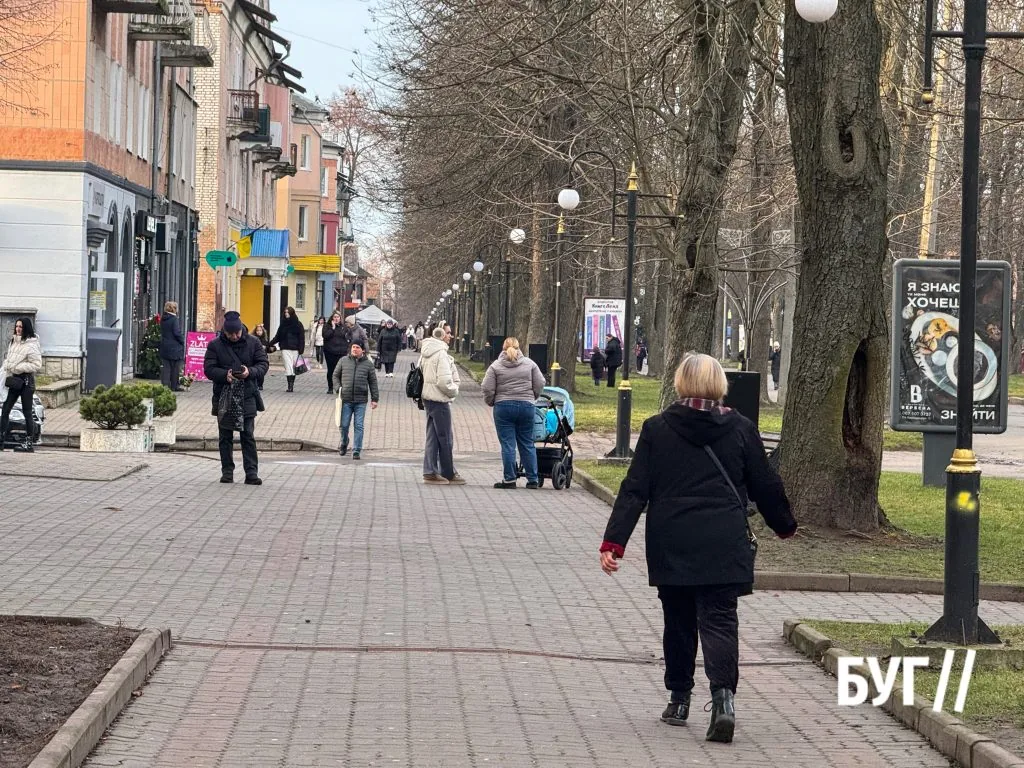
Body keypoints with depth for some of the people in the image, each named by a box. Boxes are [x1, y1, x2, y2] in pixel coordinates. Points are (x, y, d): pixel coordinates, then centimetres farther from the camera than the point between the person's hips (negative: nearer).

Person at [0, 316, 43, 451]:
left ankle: (30, 442, 5)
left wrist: (17, 367, -17)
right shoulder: (13, 342, 10)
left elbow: (37, 365, -16)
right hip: (14, 380, 7)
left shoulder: (32, 345, -13)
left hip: (26, 380, -7)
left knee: (27, 412, -1)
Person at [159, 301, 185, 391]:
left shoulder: (163, 319, 8)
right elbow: (177, 333, -17)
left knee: (165, 367, 7)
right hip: (174, 347, -6)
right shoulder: (174, 319, -14)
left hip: (164, 346, 6)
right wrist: (182, 341, -3)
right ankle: (175, 386, 7)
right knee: (175, 367, 3)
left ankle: (165, 384, 4)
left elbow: (162, 332, 14)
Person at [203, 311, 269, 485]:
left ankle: (251, 472, -1)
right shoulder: (215, 345, 0)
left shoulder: (253, 342, 3)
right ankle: (227, 471, 13)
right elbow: (209, 368, -4)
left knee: (248, 436, -1)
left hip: (247, 396, 0)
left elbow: (264, 364, 2)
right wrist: (225, 375, -23)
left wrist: (250, 372, -19)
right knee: (225, 436, 6)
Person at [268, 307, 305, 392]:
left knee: (293, 367, 1)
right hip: (285, 349, 1)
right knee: (288, 367, -8)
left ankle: (292, 385, 9)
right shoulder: (283, 324, 11)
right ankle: (290, 386, -11)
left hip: (295, 349, -1)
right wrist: (272, 344, 5)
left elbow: (301, 338, 0)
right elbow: (278, 336, 15)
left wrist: (301, 349, -9)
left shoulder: (298, 324, 3)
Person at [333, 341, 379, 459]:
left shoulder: (368, 364, 5)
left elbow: (373, 382, 8)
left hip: (361, 401, -1)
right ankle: (343, 444, 31)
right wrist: (338, 388, -1)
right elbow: (336, 375, 15)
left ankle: (356, 451, 4)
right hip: (346, 400, 1)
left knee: (359, 426, -2)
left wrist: (374, 399, 4)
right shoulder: (343, 361, 6)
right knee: (344, 425, 4)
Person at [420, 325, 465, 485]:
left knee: (432, 436, 12)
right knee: (446, 438, 1)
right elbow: (444, 381, -24)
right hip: (439, 400, -9)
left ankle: (430, 472, 11)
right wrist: (454, 391, -5)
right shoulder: (441, 354, -18)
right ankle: (448, 474, 8)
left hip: (428, 398, 9)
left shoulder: (425, 353, 11)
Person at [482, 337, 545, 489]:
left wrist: (490, 402, 12)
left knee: (507, 444, 1)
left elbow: (488, 389, -5)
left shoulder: (495, 366, -1)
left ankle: (509, 479, 0)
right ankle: (533, 479, 10)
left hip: (503, 407, -2)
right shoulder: (530, 364, 5)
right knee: (527, 444, 9)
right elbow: (540, 384, 5)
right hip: (527, 407, 2)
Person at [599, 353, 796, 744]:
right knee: (719, 619, -2)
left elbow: (635, 489, -3)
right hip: (724, 546, -1)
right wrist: (784, 524, 26)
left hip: (671, 546, 1)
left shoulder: (656, 429, 0)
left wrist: (613, 541, -4)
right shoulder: (741, 429, 1)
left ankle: (679, 698, 21)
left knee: (678, 621, 15)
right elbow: (766, 485, 9)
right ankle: (723, 695, -22)